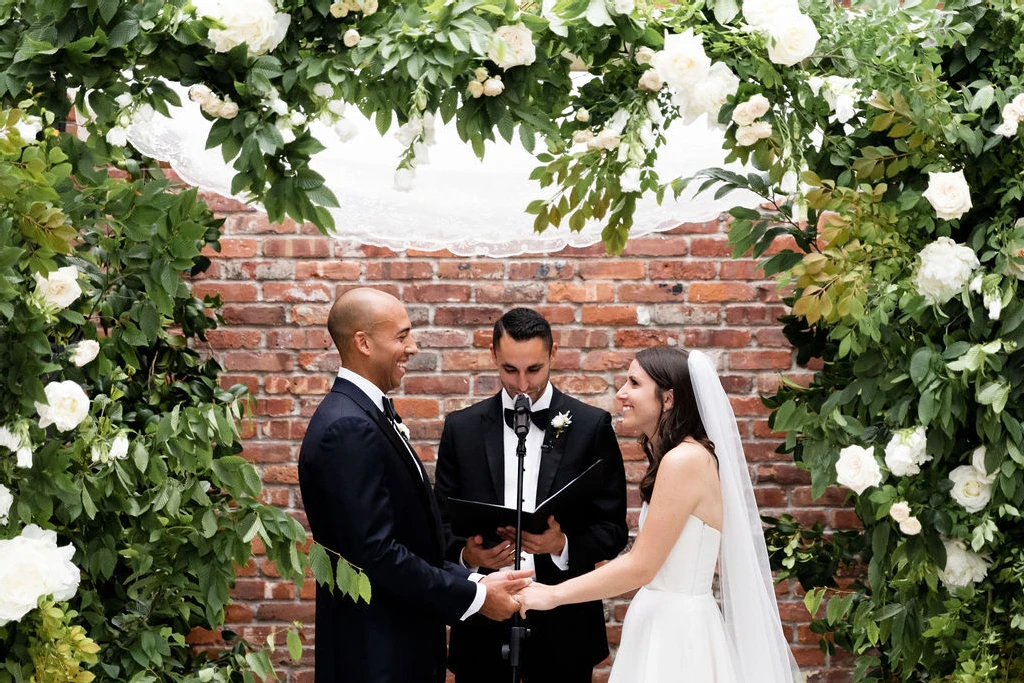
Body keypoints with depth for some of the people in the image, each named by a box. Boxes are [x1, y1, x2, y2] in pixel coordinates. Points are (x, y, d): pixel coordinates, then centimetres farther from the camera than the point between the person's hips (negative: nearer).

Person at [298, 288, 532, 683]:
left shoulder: (366, 413, 11)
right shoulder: (349, 428, -20)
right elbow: (376, 552, -24)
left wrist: (474, 580, 2)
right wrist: (474, 597, -17)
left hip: (402, 643, 9)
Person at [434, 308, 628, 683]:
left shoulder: (592, 426, 0)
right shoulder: (462, 428, 5)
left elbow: (614, 530, 0)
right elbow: (442, 524, 7)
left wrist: (564, 546, -19)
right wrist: (466, 554, -15)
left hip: (562, 626, -1)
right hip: (484, 624, 1)